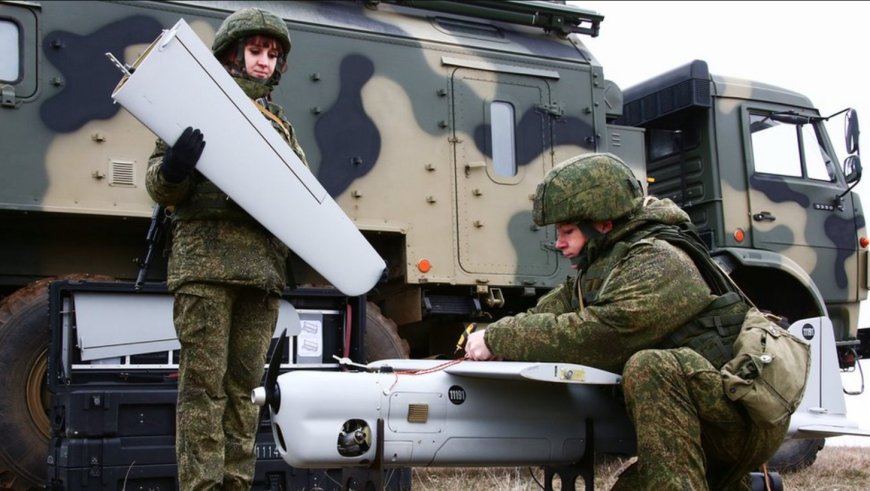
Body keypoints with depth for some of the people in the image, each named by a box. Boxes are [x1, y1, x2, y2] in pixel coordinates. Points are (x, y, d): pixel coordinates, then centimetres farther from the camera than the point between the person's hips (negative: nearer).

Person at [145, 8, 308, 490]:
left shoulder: (280, 126, 23)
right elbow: (160, 188, 3)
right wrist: (173, 166, -20)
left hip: (264, 265, 5)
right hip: (206, 258, -4)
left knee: (244, 383, 6)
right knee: (204, 379, -6)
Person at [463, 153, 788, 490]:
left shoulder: (659, 264, -20)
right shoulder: (599, 269, 10)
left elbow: (591, 337, -30)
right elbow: (548, 313, 4)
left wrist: (497, 338, -22)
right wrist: (496, 337, -15)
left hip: (749, 414, -9)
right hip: (707, 427, 9)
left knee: (648, 367, -33)